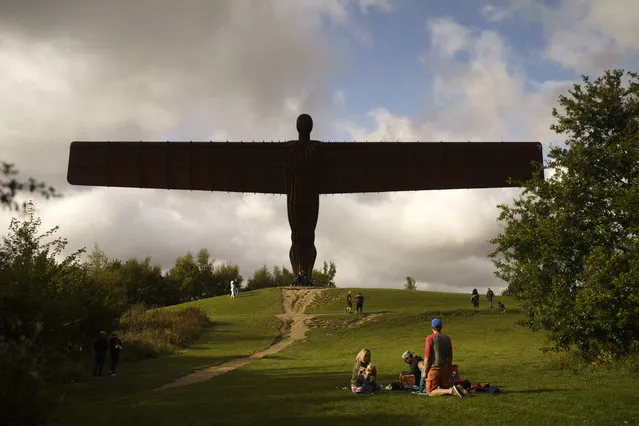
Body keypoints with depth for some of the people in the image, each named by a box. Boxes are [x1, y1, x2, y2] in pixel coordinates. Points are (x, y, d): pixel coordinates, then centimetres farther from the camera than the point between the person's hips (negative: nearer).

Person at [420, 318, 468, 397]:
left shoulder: (430, 338, -8)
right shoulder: (447, 338, 10)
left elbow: (427, 356, -11)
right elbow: (450, 356, 14)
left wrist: (424, 372, -5)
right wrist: (449, 370, 23)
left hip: (434, 368, -6)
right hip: (445, 368, 6)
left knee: (430, 392, -3)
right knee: (445, 389, 16)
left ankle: (451, 391, -23)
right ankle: (457, 388, -12)